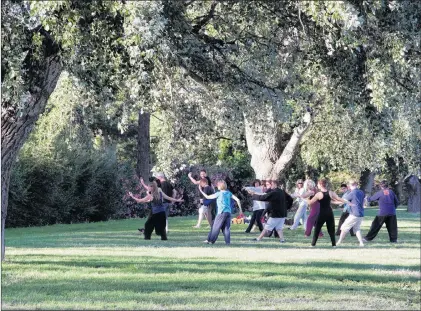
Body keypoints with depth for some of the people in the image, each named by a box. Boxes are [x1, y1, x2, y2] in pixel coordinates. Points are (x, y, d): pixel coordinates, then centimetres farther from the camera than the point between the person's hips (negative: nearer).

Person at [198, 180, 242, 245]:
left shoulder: (219, 193, -5)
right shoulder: (229, 193, 10)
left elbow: (207, 197, 0)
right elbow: (237, 200, 6)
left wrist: (201, 191, 12)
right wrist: (240, 209, 12)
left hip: (222, 212, -5)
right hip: (228, 212, 5)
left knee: (216, 227, 2)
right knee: (226, 227, 6)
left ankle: (211, 240, 6)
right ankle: (228, 241, -1)